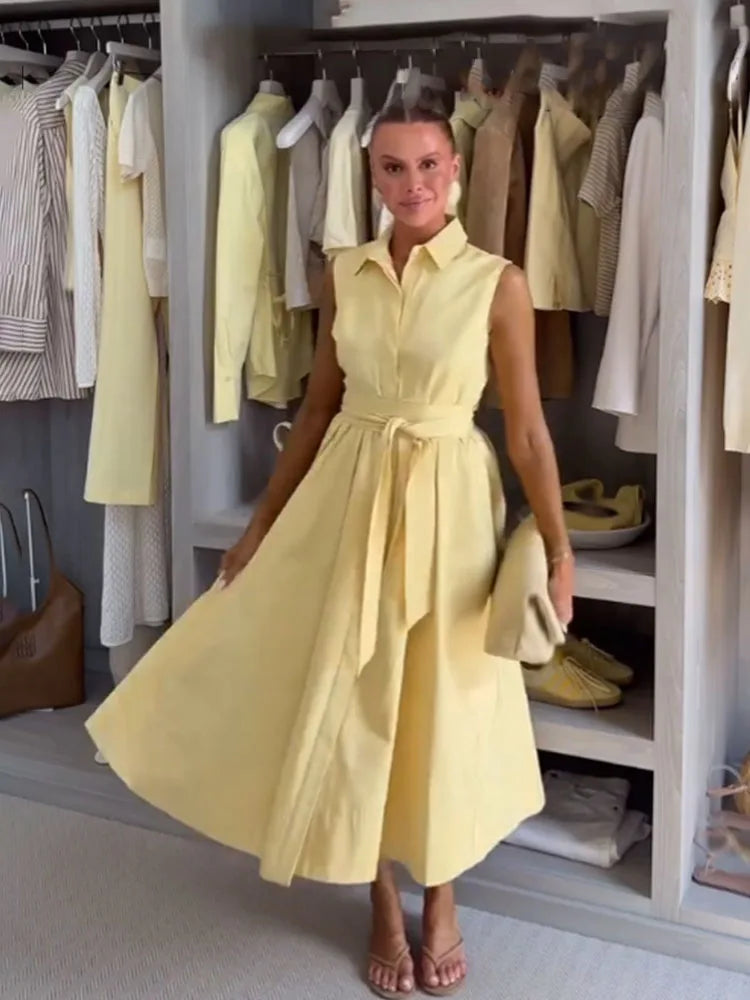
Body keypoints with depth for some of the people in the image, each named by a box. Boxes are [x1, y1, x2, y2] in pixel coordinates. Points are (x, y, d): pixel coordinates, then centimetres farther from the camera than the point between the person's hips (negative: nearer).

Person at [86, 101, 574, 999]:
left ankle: (441, 903, 32)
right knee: (354, 699, 9)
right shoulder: (344, 275, 3)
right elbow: (318, 407, 9)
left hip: (447, 501, -3)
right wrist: (262, 523, 11)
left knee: (443, 702, 8)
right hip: (349, 494, 3)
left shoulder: (497, 283, -7)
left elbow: (527, 430, -5)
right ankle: (384, 909, 29)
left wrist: (557, 550, -8)